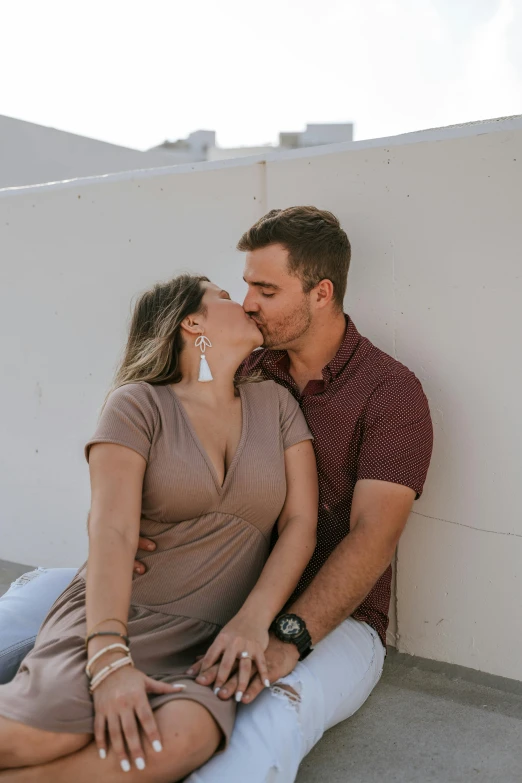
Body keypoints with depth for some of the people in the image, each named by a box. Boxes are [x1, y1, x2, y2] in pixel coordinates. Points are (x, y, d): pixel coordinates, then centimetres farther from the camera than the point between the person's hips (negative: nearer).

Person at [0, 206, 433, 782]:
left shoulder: (391, 391, -8)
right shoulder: (249, 372, 8)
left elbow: (372, 537, -17)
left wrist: (286, 638, -29)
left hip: (335, 617, -5)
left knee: (275, 717, -40)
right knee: (48, 589, -10)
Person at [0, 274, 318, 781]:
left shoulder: (276, 404, 12)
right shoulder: (139, 404, 0)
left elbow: (300, 523, 6)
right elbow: (112, 531, -12)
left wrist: (253, 620, -8)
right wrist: (110, 661, -24)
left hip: (211, 640, 3)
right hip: (117, 613, -2)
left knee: (183, 739, -32)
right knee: (43, 734, -33)